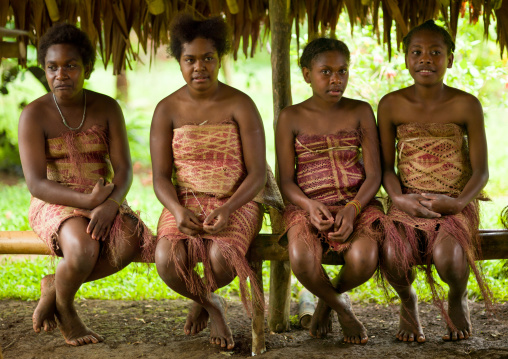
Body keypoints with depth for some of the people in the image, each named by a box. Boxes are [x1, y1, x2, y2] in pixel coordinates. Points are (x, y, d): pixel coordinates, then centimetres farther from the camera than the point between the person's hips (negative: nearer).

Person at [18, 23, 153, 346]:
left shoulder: (107, 108, 2)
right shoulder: (35, 115, -7)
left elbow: (124, 169, -5)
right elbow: (36, 184, -14)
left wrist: (109, 205, -26)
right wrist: (88, 201, -27)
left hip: (104, 201, 4)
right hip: (54, 205, -4)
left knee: (132, 240, -28)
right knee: (84, 249, -36)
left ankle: (53, 286, -5)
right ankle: (64, 308, -1)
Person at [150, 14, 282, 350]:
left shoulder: (240, 105, -4)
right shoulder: (167, 110, 2)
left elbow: (257, 174, -8)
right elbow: (161, 177, -2)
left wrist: (228, 209, -26)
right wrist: (178, 210, -24)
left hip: (237, 203, -1)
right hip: (185, 202, 2)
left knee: (221, 257, -35)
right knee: (168, 260, -31)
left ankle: (203, 300, 8)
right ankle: (211, 305, 7)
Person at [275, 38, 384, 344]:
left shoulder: (360, 112, 7)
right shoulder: (291, 118, 6)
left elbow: (374, 174, 1)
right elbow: (286, 180, 3)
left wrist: (352, 209, -18)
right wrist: (310, 205, -19)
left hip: (356, 203, 1)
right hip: (308, 206, -1)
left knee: (364, 260, -32)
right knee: (303, 261, -35)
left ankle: (328, 299, 6)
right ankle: (342, 309, -1)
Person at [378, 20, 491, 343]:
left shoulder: (466, 105, -2)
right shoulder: (391, 105, 2)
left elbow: (481, 170, -1)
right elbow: (386, 166, 5)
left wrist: (458, 202, -19)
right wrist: (399, 199, -15)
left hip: (456, 204, -1)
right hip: (409, 204, 1)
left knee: (447, 256, -33)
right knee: (393, 256, -31)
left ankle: (458, 299, 7)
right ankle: (407, 302, 7)